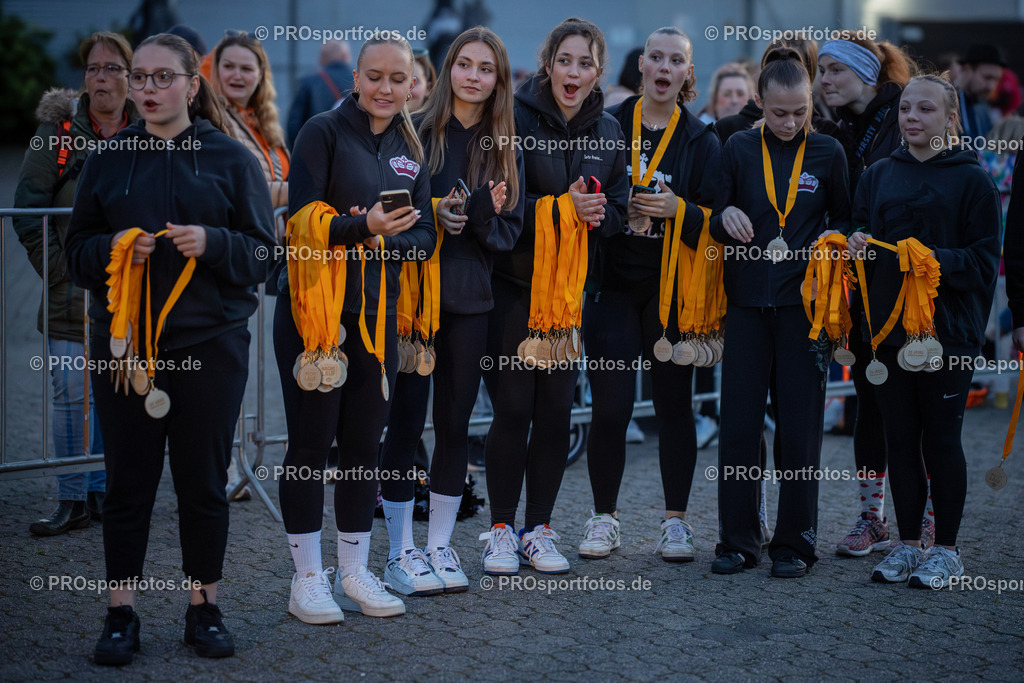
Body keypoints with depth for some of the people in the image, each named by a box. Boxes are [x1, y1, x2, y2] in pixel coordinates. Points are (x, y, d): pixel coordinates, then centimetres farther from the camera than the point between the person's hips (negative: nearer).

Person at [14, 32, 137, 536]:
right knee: (71, 396, -1)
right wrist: (59, 269, -7)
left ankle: (102, 493, 19)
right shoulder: (59, 130, -1)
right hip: (73, 293, -1)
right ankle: (73, 501, 6)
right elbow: (28, 210, 0)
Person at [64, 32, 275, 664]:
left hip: (210, 342, -1)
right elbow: (78, 250, 11)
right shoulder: (109, 159, 9)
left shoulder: (231, 158, 3)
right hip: (124, 340, 1)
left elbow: (264, 252, 2)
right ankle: (122, 613, 13)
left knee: (204, 480, 5)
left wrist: (211, 242, -17)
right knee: (128, 480, 4)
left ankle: (205, 607, 19)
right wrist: (114, 250, -11)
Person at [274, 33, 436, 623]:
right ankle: (308, 577, 12)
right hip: (314, 309, -5)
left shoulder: (411, 152, 12)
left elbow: (426, 238, 9)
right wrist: (365, 227, -27)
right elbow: (302, 219, -14)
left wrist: (387, 237, -11)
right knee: (311, 444, 1)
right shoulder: (324, 132, -5)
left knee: (364, 446, 10)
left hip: (378, 314, 5)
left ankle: (355, 573, 21)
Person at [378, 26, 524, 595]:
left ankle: (441, 545, 19)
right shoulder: (415, 133, -1)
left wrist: (483, 212, -14)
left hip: (469, 299, 3)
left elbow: (510, 232, 6)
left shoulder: (505, 150, 9)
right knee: (406, 422, -2)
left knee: (456, 424, 7)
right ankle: (401, 553, 8)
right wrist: (432, 213, -18)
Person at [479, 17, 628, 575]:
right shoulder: (515, 116, -8)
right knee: (513, 408, -3)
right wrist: (562, 208, -22)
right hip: (513, 282, -4)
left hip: (571, 286, 4)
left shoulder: (609, 132, 7)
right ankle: (501, 530, 10)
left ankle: (539, 530, 17)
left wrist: (596, 214, -11)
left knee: (556, 410, 5)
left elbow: (617, 211, 11)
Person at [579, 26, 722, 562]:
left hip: (673, 288, 0)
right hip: (613, 283, 0)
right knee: (610, 407, -3)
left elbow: (714, 222, 0)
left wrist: (678, 210, -19)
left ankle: (676, 520, 15)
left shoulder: (701, 140, 4)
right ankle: (604, 518, 12)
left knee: (674, 403, 4)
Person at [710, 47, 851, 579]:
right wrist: (725, 216, -16)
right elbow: (712, 223, 6)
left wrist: (834, 237, -9)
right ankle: (737, 540, 13)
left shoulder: (827, 153, 3)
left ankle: (794, 543, 12)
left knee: (799, 425, 1)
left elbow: (845, 217, 13)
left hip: (803, 302, -1)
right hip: (748, 301, 1)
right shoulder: (740, 149, 4)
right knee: (737, 423, 1)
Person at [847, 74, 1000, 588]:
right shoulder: (878, 176, 11)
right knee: (900, 439, 9)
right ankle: (907, 544, 19)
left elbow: (984, 259, -6)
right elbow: (859, 233, 17)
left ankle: (946, 550, 12)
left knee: (941, 440, 1)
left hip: (948, 329, -4)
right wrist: (857, 246, -5)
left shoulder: (971, 179, -2)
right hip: (888, 328, 4)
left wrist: (937, 260, -21)